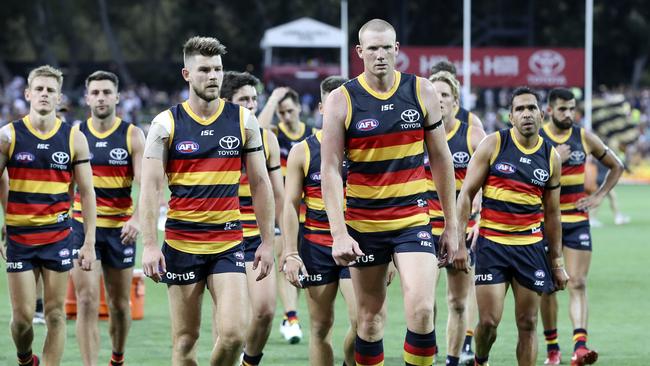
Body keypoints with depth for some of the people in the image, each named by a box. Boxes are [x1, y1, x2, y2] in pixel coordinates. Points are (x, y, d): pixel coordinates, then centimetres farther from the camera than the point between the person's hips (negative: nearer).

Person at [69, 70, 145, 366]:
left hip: (119, 228, 0)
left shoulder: (132, 136, -2)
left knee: (120, 305, 11)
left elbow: (145, 183, -11)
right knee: (87, 301, -12)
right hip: (82, 227, 0)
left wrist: (137, 219, -27)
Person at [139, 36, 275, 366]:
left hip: (228, 243, 1)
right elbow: (150, 187, -3)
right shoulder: (166, 124, -1)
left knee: (234, 333, -13)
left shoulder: (243, 120, 5)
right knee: (185, 339, 2)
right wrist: (150, 245, -11)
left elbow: (260, 183, 9)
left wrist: (267, 241, 5)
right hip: (181, 244, -1)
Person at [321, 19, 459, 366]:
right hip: (363, 223, 0)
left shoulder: (422, 92, 1)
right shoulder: (341, 100, -5)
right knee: (369, 316, 7)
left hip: (413, 219, 0)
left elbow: (440, 159, 8)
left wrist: (451, 225, 8)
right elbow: (329, 169, -7)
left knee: (421, 310, -17)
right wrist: (339, 234, -16)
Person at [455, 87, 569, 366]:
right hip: (492, 244, -3)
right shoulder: (493, 145, -3)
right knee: (489, 321, -6)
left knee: (527, 324, 2)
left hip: (531, 246, 3)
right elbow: (466, 193, -1)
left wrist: (557, 262, 14)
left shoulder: (551, 157, 7)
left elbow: (551, 214, 15)